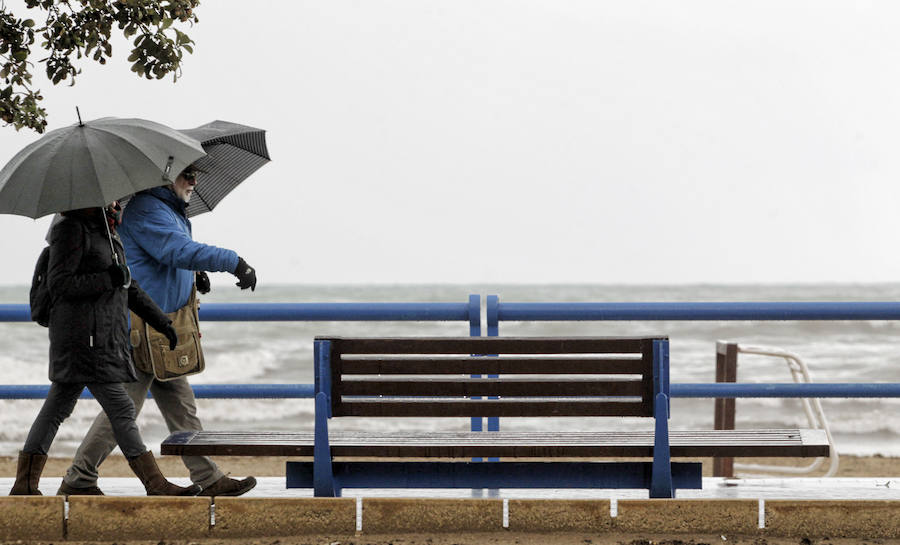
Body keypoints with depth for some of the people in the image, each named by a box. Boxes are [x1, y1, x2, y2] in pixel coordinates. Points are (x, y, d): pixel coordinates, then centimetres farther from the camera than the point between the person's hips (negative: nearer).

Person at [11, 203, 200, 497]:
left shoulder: (106, 234, 19)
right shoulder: (71, 230, -9)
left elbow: (129, 289, 25)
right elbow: (58, 283, -15)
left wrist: (161, 321, 21)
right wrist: (107, 280, -19)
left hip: (104, 339, 10)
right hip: (84, 338, -10)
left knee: (57, 408, 10)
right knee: (121, 409, -8)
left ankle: (25, 486, 13)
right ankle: (156, 485, -7)